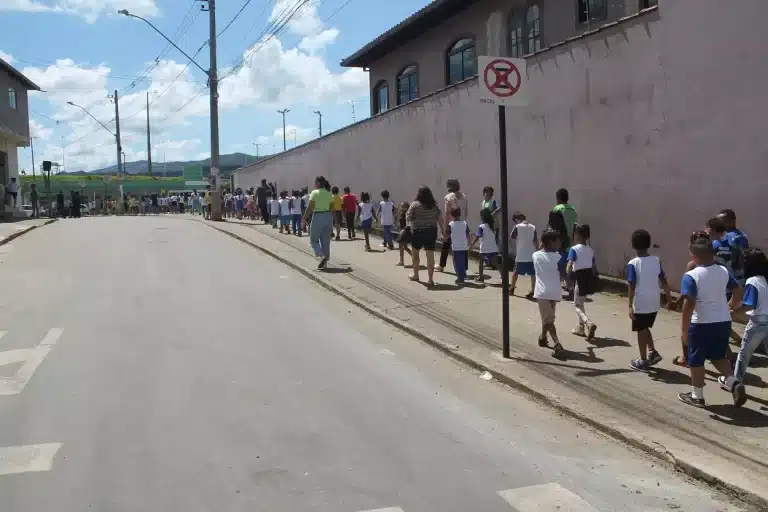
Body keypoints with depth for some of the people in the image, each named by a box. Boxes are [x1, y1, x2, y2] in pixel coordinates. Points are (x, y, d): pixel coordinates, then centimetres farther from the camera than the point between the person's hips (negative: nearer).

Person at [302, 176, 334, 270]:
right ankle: (324, 263, 13)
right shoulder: (329, 193, 6)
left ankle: (322, 256, -16)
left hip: (318, 217, -5)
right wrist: (332, 223, 13)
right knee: (326, 241, 10)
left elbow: (310, 208, -14)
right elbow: (332, 208, 7)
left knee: (313, 240, 8)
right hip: (328, 217, 6)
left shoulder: (315, 193, -10)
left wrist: (303, 220, -9)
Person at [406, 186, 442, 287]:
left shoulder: (415, 204, -8)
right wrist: (442, 231, 9)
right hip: (432, 231, 3)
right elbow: (439, 219, 4)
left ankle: (415, 275, 34)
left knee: (415, 252, 19)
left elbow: (408, 218, -4)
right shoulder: (434, 205, 4)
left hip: (418, 232, -3)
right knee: (430, 255, 2)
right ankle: (430, 280, -1)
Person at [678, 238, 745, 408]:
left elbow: (689, 304, -22)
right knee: (719, 357, 23)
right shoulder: (724, 271, 1)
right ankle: (734, 384, 4)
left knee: (696, 361, 10)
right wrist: (733, 305, 31)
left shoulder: (691, 276, -17)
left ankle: (697, 396, 20)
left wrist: (684, 329, -18)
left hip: (701, 324, -6)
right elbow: (739, 291, 11)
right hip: (723, 322, 6)